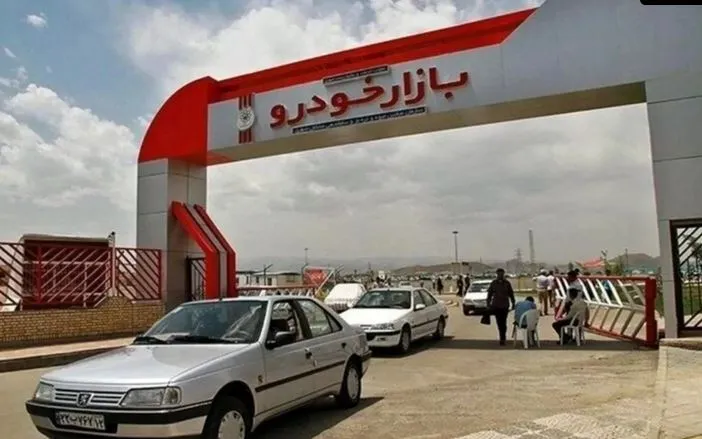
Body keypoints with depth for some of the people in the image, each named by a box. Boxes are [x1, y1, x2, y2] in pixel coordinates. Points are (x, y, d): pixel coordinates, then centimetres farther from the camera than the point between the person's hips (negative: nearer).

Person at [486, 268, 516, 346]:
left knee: (503, 322, -5)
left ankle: (502, 339, 3)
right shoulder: (493, 283, 2)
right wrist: (488, 304, 3)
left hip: (505, 306, -1)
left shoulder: (507, 283, 2)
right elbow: (489, 294, 6)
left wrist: (513, 303, 7)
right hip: (496, 306, 1)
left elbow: (511, 294, 8)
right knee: (499, 322, 4)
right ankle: (503, 338, 20)